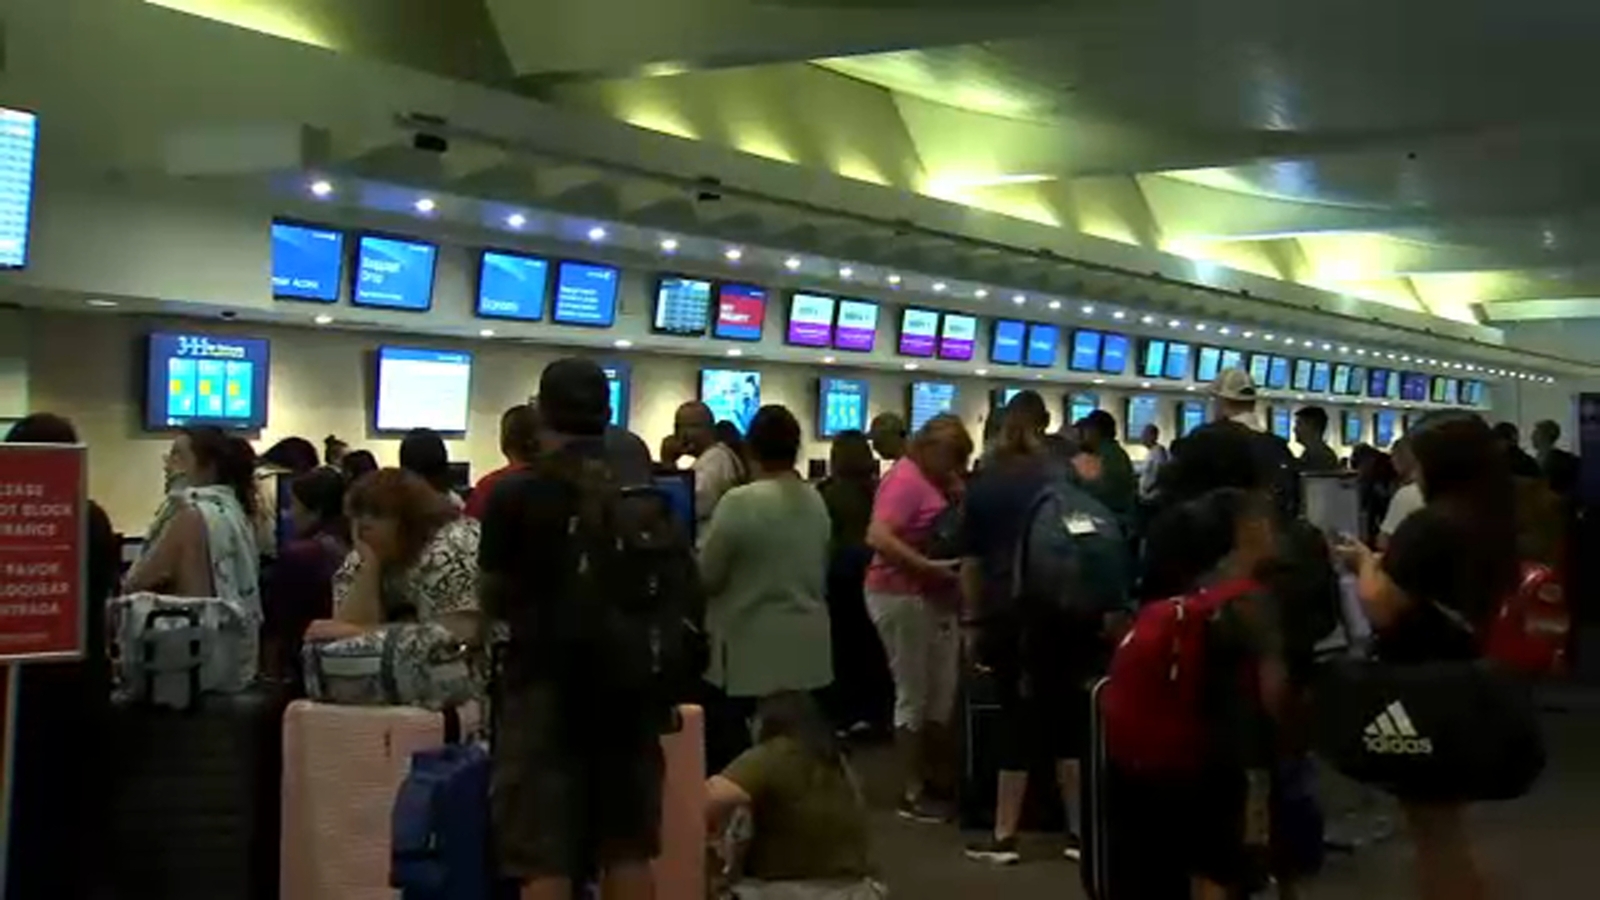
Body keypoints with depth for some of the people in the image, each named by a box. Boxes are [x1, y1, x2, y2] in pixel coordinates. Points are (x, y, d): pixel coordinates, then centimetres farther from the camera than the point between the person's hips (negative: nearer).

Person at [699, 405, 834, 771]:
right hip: (805, 649, 6)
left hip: (750, 648, -6)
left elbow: (707, 576, -7)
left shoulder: (739, 502, -15)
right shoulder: (817, 502, 6)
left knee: (731, 752, 0)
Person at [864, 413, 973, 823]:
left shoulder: (933, 479, 11)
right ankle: (912, 793, 9)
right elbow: (878, 537, -28)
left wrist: (959, 492, -2)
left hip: (934, 597, 9)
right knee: (913, 695, 0)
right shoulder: (906, 478, -17)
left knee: (943, 692, 12)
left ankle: (932, 775, 24)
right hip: (901, 596, -9)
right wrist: (928, 566, -29)